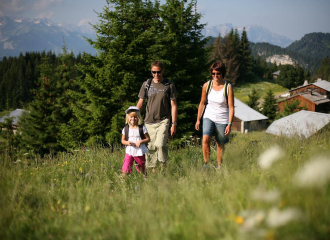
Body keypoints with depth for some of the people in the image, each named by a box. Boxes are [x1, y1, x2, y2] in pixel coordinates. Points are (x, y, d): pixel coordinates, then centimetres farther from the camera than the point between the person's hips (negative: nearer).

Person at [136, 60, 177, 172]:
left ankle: (164, 163, 0)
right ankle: (152, 169, 15)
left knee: (160, 144, -20)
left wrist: (174, 123, -3)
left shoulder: (169, 85, 1)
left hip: (163, 121, -3)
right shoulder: (146, 84, 7)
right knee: (151, 147, 4)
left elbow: (173, 105, 2)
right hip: (149, 121, 3)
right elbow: (140, 103, 11)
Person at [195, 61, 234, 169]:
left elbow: (231, 107, -8)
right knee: (205, 139, -22)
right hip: (208, 117, 1)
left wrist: (229, 124, -13)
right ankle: (206, 164, -10)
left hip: (222, 120, -1)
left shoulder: (228, 87, -9)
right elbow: (202, 103, 9)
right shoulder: (207, 85, -1)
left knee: (220, 144, 5)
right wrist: (198, 120, 8)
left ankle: (219, 166, 23)